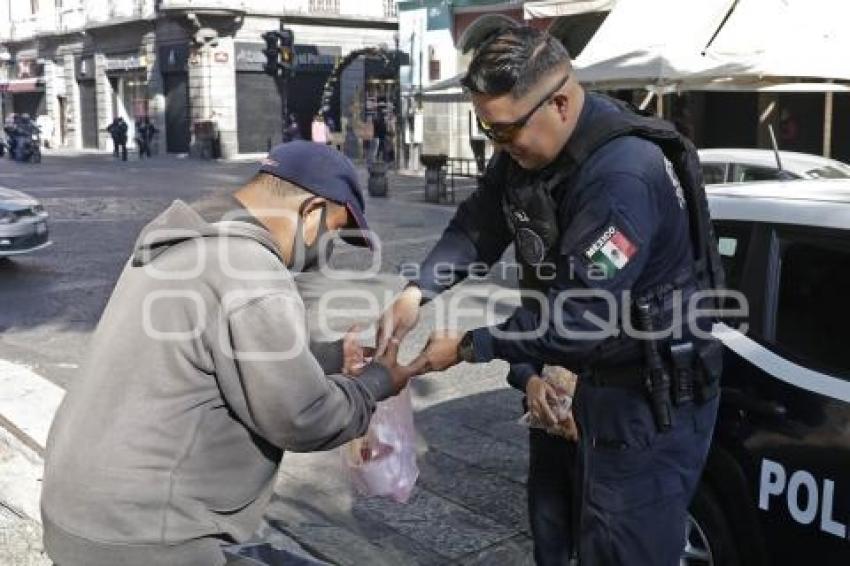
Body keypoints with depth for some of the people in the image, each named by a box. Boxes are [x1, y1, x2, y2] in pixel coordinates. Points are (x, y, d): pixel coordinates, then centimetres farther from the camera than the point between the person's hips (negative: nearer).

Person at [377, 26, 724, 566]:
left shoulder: (627, 173, -31)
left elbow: (580, 315, -31)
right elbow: (476, 227, 1)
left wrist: (470, 347, -22)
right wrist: (417, 292, -17)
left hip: (647, 399, -8)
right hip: (569, 379, 9)